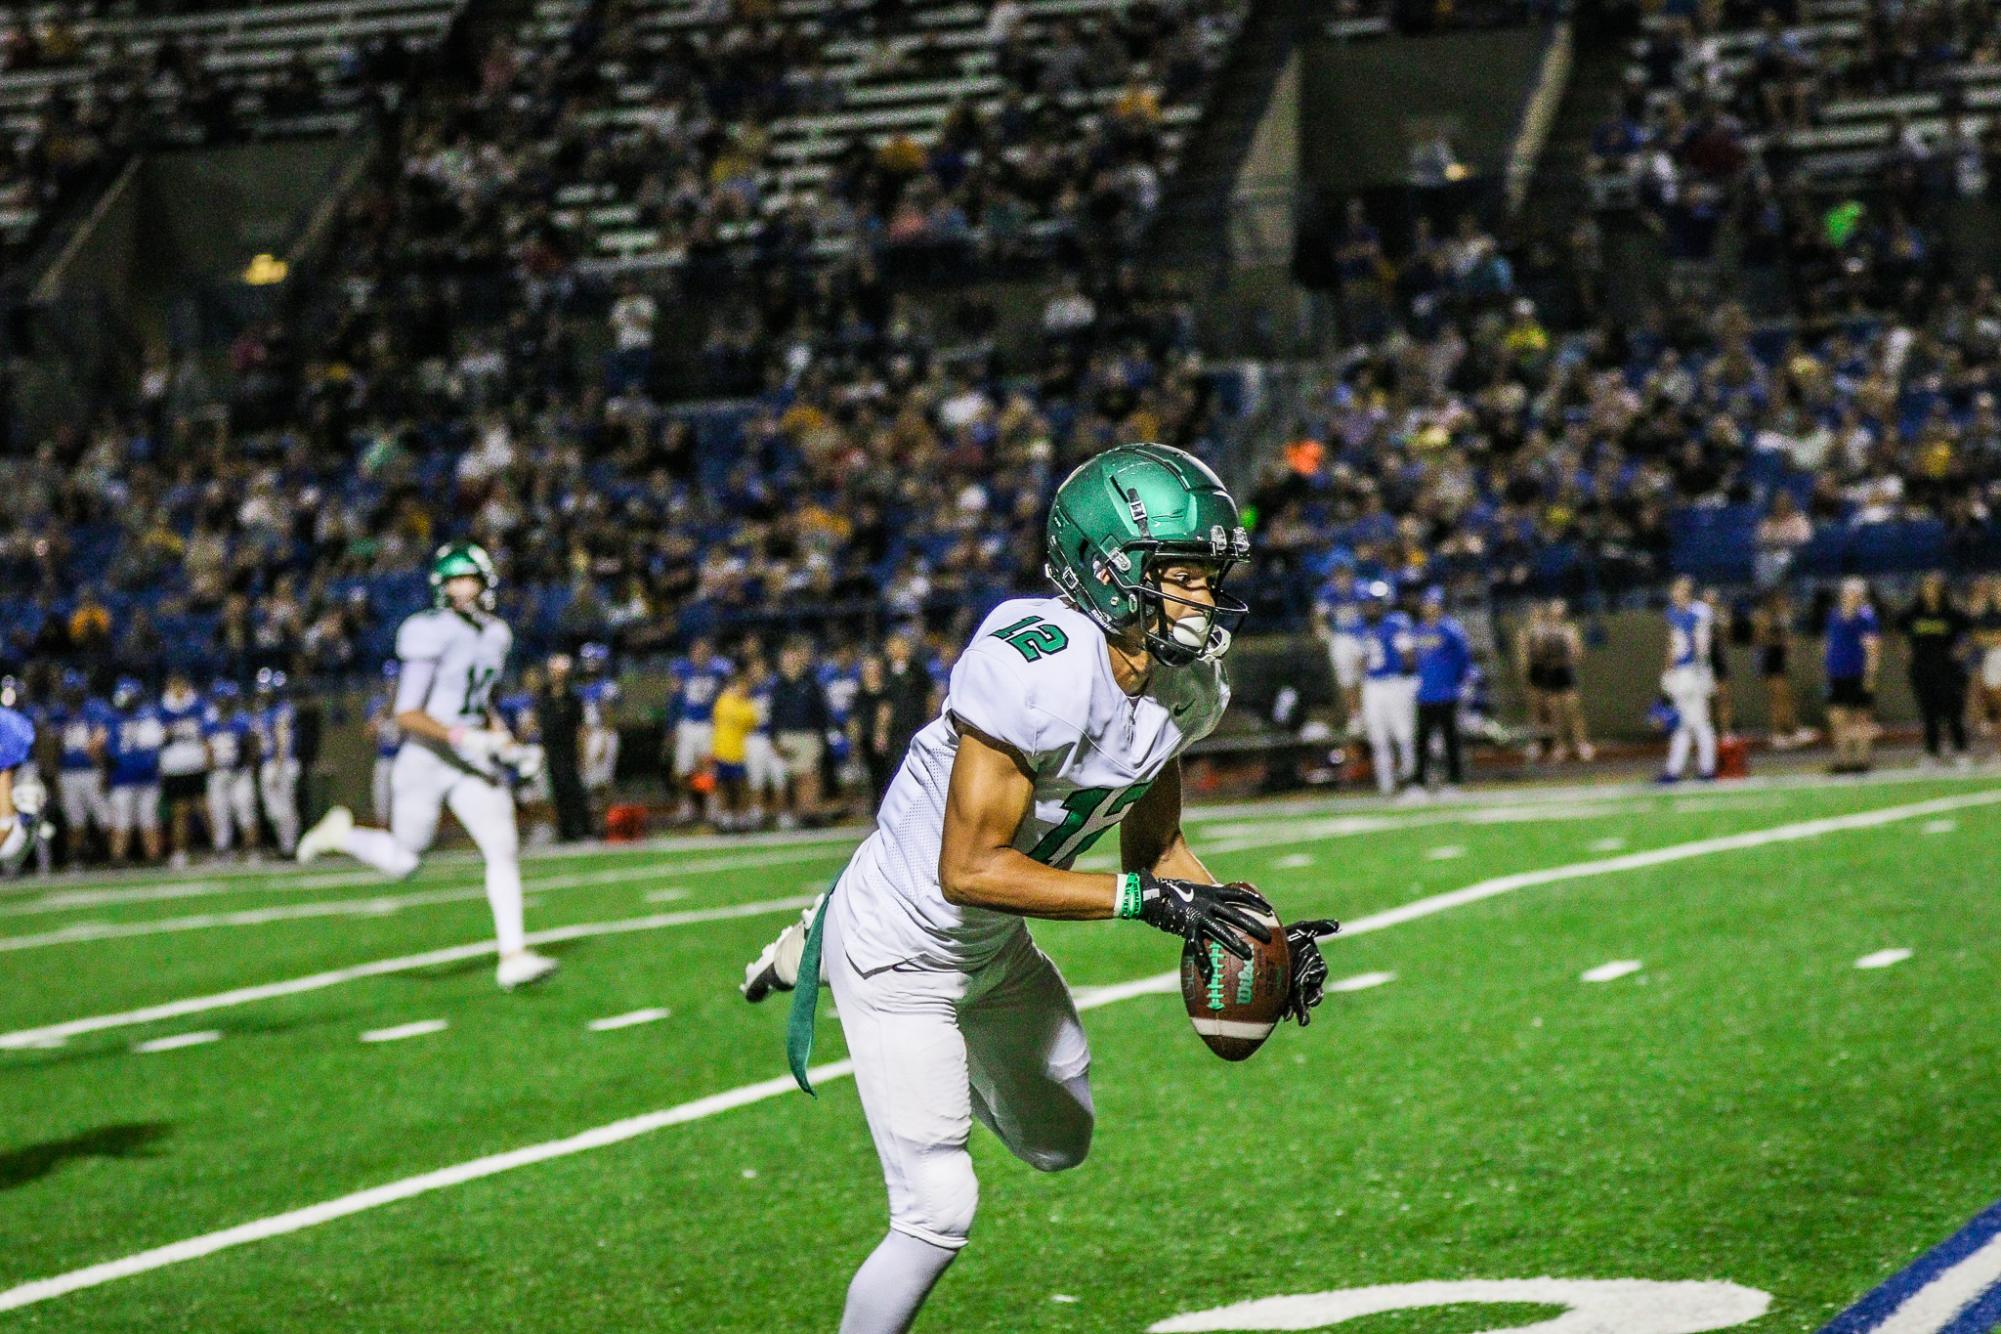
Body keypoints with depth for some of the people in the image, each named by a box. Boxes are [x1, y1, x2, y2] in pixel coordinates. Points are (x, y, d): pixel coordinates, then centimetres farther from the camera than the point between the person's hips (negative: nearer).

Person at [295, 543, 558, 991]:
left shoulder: (496, 634, 10)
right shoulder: (430, 635, -15)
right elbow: (407, 714, -18)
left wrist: (504, 741, 11)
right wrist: (460, 737, -27)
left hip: (474, 761, 5)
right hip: (426, 758, -5)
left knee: (504, 849, -10)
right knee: (402, 862, 6)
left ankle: (512, 955, -10)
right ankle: (340, 833, 35)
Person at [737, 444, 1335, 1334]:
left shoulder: (1184, 685, -7)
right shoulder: (1036, 671, -34)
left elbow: (1152, 843, 5)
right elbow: (970, 869, -33)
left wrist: (1257, 936, -10)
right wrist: (1147, 899, -35)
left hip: (996, 950, 9)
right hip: (902, 950, -9)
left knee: (1059, 1143, 28)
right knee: (938, 1213, -11)